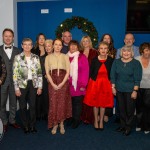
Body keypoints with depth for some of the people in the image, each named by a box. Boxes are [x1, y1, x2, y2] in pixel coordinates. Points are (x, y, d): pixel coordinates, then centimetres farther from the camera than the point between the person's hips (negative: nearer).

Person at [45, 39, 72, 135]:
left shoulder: (65, 57, 9)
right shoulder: (48, 57, 10)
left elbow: (68, 71, 2)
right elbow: (47, 72, 4)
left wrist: (62, 83, -10)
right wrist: (53, 84, -9)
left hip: (63, 82, 0)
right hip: (52, 83, 0)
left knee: (62, 103, -1)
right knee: (53, 103, -3)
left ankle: (61, 124, 13)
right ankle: (54, 124, 9)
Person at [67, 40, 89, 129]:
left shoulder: (82, 57, -1)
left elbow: (85, 72, -5)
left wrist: (83, 84, -9)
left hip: (78, 85, -3)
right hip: (68, 85, 3)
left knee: (77, 102, 3)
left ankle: (76, 120, 14)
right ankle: (70, 119, 19)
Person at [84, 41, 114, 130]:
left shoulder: (110, 60, -6)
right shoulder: (94, 60, -8)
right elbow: (91, 72, 0)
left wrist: (110, 82, -2)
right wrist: (94, 80, 1)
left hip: (106, 84, 0)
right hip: (95, 83, 0)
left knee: (103, 103, 9)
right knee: (95, 103, 9)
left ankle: (101, 121, 26)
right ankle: (96, 120, 27)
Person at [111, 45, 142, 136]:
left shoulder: (136, 63, -5)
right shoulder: (116, 62, 4)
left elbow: (137, 79, -7)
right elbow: (113, 75, 7)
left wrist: (135, 91, -11)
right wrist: (113, 87, 3)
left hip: (130, 90, -3)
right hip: (119, 90, 3)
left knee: (130, 109, 4)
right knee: (121, 108, 11)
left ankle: (128, 127, 19)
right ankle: (123, 125, 28)